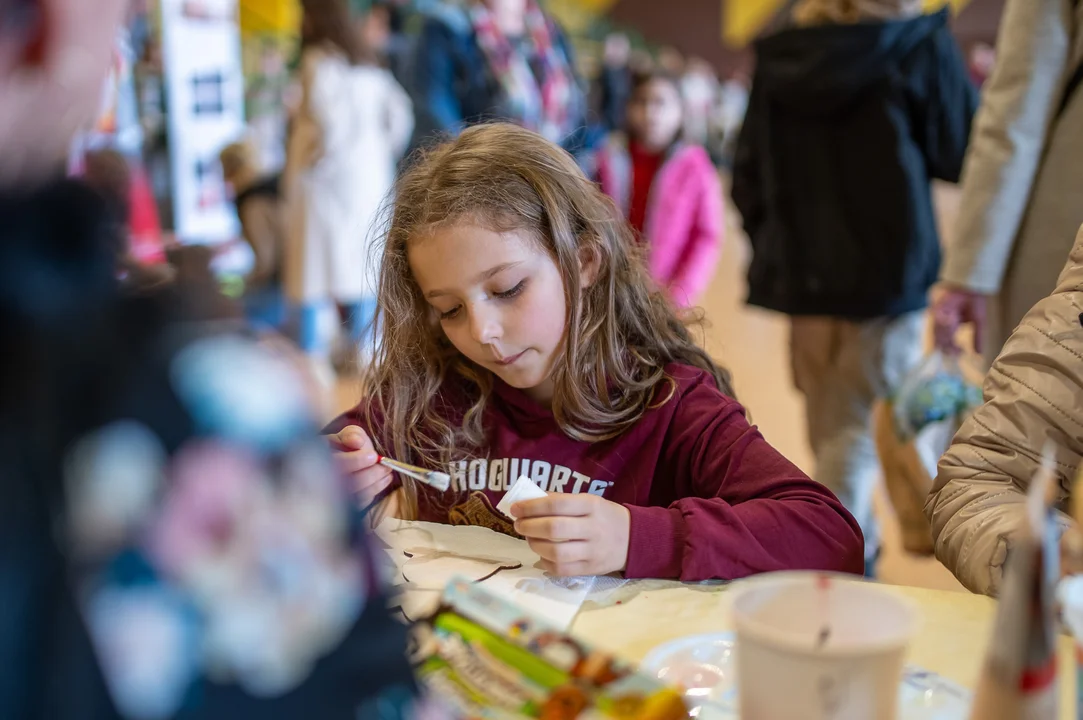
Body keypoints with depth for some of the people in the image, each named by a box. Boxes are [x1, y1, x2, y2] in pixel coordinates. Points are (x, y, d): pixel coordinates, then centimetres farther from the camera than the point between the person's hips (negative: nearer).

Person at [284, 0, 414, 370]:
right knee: (364, 260, 9)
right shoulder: (366, 60, 12)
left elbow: (329, 116, -21)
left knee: (317, 258, 0)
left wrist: (316, 157, -9)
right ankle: (359, 344, 13)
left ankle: (310, 346, 4)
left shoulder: (318, 58, -9)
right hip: (370, 172, 7)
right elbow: (399, 112, 12)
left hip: (329, 174, -7)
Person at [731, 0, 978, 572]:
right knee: (861, 432, 2)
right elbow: (962, 153, 0)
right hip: (888, 270, -4)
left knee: (831, 432, 16)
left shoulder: (777, 58, 3)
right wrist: (979, 87, 17)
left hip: (803, 274, 4)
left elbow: (748, 178, 6)